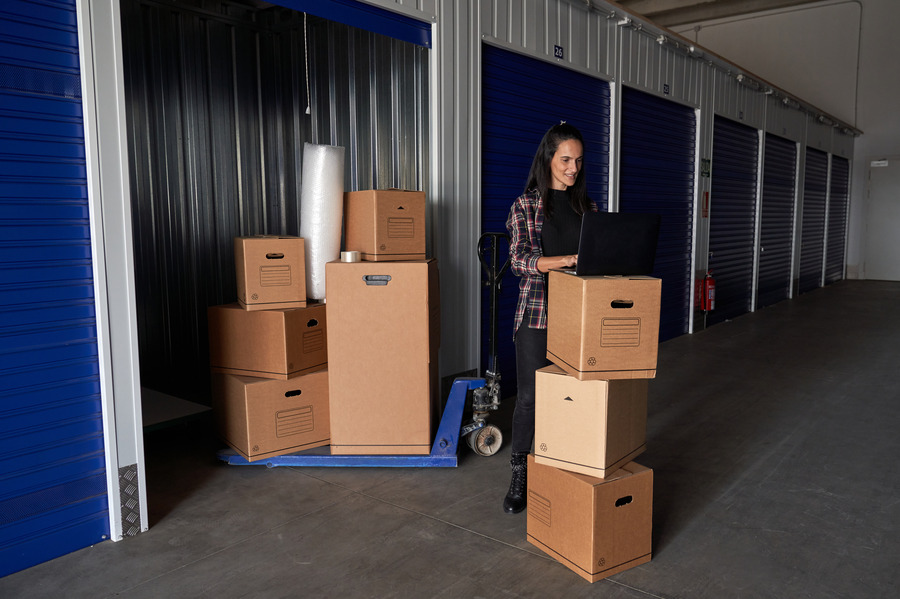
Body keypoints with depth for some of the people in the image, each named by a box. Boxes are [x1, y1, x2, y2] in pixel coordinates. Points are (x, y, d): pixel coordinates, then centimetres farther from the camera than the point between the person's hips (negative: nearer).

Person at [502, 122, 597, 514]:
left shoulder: (586, 206, 12)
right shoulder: (526, 205, -1)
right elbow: (519, 260, -13)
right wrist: (570, 259, -25)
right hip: (536, 313, -4)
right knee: (530, 396, 1)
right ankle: (519, 477, 18)